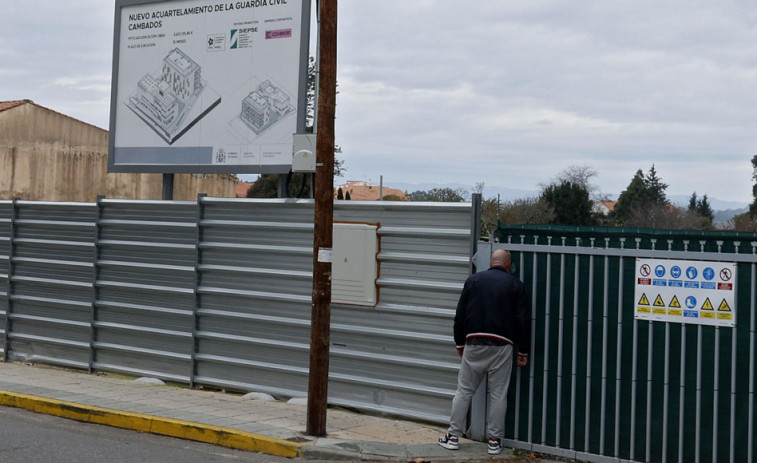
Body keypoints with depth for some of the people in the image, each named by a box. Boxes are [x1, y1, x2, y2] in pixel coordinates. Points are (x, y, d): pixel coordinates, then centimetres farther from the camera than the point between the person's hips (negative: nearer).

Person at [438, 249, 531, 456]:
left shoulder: (473, 280, 7)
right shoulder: (514, 285, 3)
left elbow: (460, 314, 7)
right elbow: (523, 319, 1)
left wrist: (460, 343, 15)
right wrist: (523, 351, 7)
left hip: (474, 343, 1)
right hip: (502, 345, -1)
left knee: (464, 390, 8)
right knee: (498, 394, 5)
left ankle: (453, 436, 8)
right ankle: (495, 440, 7)